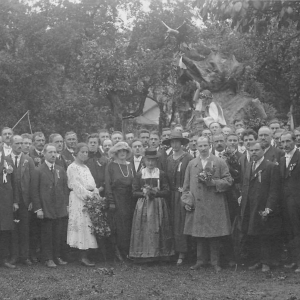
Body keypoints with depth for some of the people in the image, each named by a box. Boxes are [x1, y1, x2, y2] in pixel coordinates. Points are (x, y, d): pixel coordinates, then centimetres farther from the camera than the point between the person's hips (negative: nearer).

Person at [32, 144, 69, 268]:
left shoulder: (61, 170, 11)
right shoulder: (38, 171, -5)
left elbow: (65, 188, 13)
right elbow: (35, 191, -6)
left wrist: (66, 205, 6)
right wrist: (38, 208, -10)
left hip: (60, 208, 4)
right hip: (45, 209, -4)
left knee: (58, 234, 6)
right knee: (46, 234, 2)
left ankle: (57, 257, 15)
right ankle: (48, 259, 9)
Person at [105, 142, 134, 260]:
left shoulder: (129, 165, 12)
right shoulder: (111, 166, -1)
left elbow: (133, 183, 13)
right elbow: (108, 185, -4)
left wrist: (134, 199, 4)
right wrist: (111, 202, -11)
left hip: (129, 200, 4)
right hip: (116, 200, -4)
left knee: (128, 226, 3)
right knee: (118, 227, -5)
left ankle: (128, 252, 8)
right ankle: (118, 252, 0)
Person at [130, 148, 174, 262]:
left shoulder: (161, 174, 4)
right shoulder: (139, 175, 6)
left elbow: (166, 191, 0)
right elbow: (135, 192, 4)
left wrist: (155, 192, -15)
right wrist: (144, 193, -14)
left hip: (158, 205, 0)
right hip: (143, 205, 0)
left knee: (157, 230, -2)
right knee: (143, 230, -4)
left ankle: (158, 253, 4)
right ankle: (143, 254, 0)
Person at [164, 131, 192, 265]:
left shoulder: (189, 158, -6)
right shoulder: (168, 159, 13)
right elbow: (167, 178, 15)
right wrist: (169, 192, 6)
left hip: (184, 194, -5)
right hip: (172, 195, 5)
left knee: (182, 224, -6)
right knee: (174, 223, 4)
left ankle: (182, 254, -2)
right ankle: (179, 252, 9)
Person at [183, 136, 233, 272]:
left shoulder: (220, 163, 3)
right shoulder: (191, 164, 12)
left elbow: (228, 181, -2)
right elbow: (187, 185, 15)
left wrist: (212, 182, -14)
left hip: (215, 206, -2)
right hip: (197, 205, 3)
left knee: (215, 235, -1)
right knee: (199, 235, 5)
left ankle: (215, 262, 10)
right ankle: (201, 260, 15)